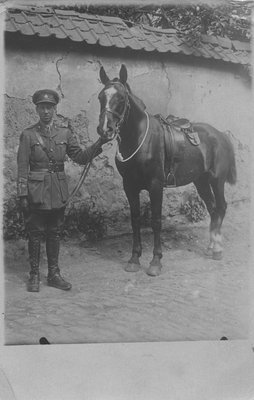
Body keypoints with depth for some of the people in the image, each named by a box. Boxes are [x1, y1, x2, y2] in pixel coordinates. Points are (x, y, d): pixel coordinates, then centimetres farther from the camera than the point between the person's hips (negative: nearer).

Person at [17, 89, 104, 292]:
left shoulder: (65, 133, 6)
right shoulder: (28, 135, -3)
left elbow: (81, 157, 4)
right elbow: (22, 168, -5)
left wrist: (99, 144, -9)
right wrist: (23, 195, -9)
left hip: (59, 191, 3)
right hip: (36, 191, -3)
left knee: (55, 233, 11)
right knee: (35, 234, 5)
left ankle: (54, 274, 22)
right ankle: (34, 275, 18)